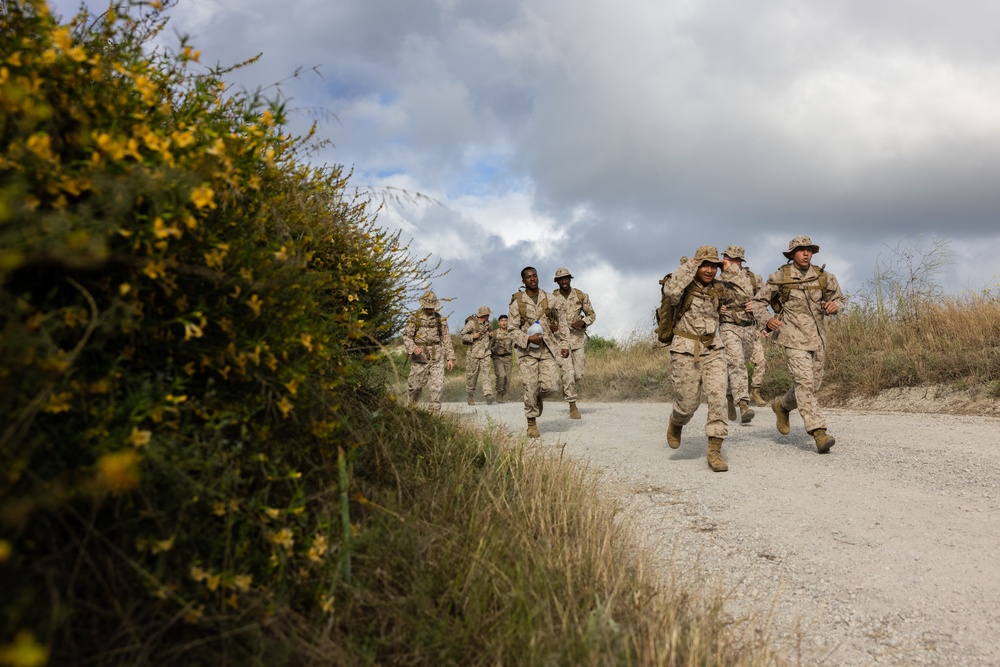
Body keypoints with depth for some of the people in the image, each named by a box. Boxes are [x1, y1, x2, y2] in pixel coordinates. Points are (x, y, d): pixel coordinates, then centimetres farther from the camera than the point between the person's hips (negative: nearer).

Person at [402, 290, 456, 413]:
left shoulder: (441, 319, 6)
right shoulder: (415, 318, -1)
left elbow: (446, 339, 9)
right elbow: (406, 336, -4)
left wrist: (450, 358, 5)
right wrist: (413, 348, -24)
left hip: (437, 357, 2)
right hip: (420, 357, -1)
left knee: (437, 384, -9)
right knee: (416, 385, 6)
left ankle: (434, 410, -2)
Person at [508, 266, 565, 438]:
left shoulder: (548, 299, 7)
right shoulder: (517, 303, -2)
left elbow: (558, 322, 17)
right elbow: (512, 329, -2)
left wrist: (563, 344, 10)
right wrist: (528, 339, -18)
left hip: (548, 349, 2)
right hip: (527, 351, -2)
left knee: (551, 386, -9)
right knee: (530, 388, -4)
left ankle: (539, 397, 26)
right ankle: (532, 423, 11)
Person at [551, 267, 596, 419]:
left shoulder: (581, 296, 0)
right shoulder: (552, 298, -3)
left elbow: (591, 314, 8)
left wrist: (583, 322, -12)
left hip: (578, 338, 2)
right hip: (560, 340, -2)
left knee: (578, 374, 2)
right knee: (568, 373, -9)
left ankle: (566, 386, 35)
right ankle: (573, 406, 1)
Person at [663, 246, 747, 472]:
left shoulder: (718, 288, 6)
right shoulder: (685, 285, -10)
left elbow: (745, 295, 9)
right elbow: (670, 291, -32)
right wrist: (689, 265, -23)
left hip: (713, 349, 4)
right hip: (686, 351, -4)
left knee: (718, 396, -12)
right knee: (689, 402, 2)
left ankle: (715, 451, -6)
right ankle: (676, 423, 38)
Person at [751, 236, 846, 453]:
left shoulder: (823, 276, 5)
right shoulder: (780, 277, -3)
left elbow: (839, 298, 16)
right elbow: (759, 301, 3)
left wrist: (835, 306, -9)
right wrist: (767, 320, -16)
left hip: (817, 337, 5)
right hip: (794, 337, -5)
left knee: (813, 384, 10)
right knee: (804, 381, -16)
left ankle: (782, 406, 37)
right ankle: (819, 433, -18)